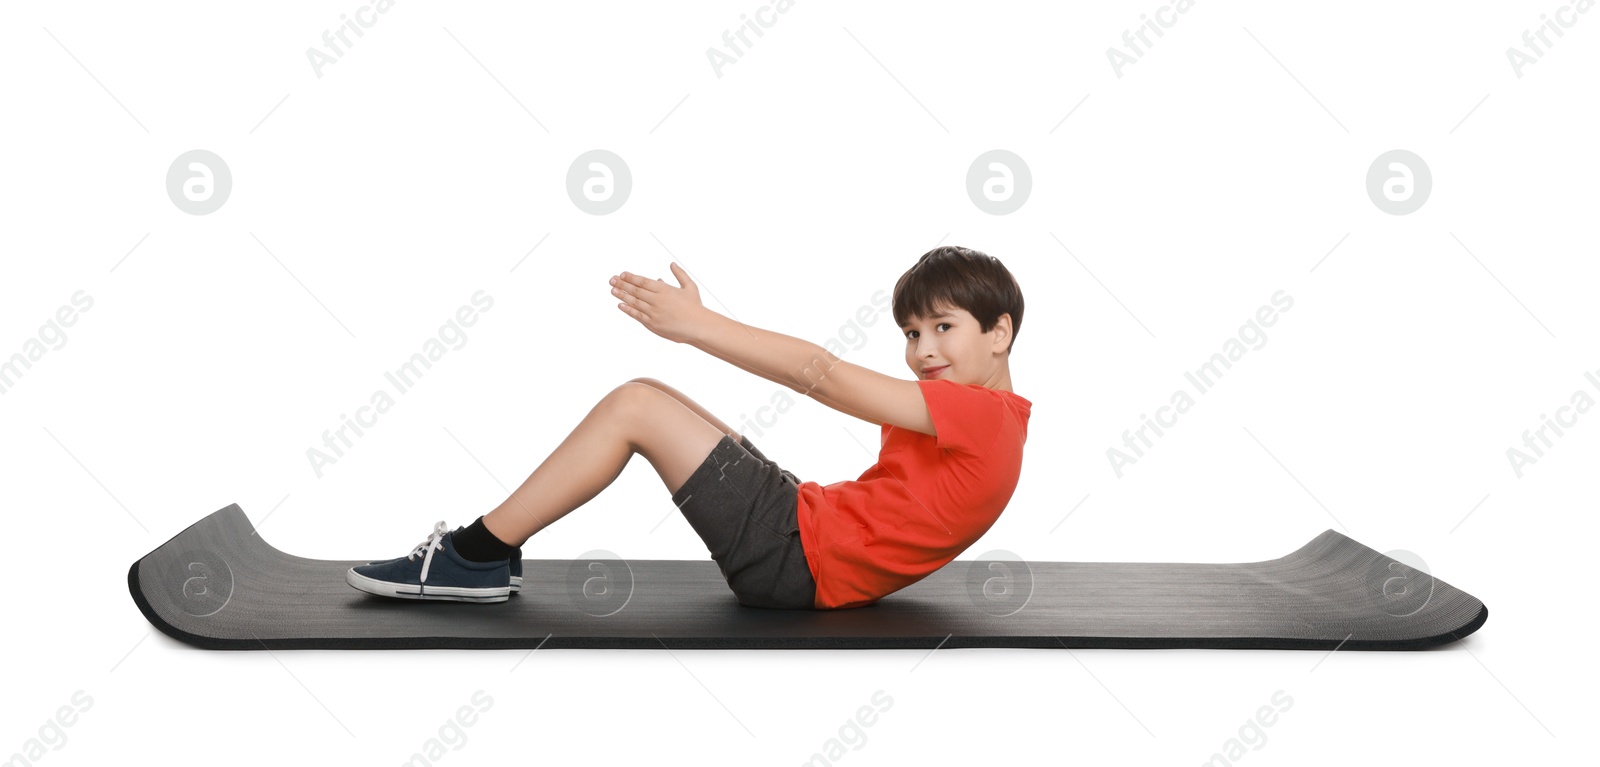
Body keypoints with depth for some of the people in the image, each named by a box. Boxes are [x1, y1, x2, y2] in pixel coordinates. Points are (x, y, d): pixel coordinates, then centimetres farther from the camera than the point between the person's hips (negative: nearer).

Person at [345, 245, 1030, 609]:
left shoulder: (977, 412, -13)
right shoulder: (986, 422, 17)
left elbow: (821, 376, -17)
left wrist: (696, 324, -14)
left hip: (794, 558, -10)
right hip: (809, 528, 10)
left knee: (634, 406, -11)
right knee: (646, 400, 12)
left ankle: (474, 556, -2)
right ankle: (484, 556, 10)